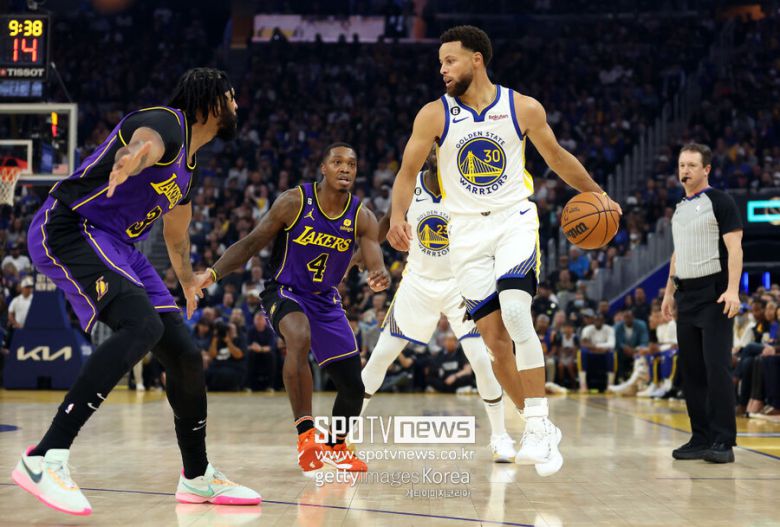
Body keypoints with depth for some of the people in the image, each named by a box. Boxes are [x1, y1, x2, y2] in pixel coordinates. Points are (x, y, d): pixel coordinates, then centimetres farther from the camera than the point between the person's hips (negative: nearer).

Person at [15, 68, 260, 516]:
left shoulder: (189, 167, 17)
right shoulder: (166, 124, -14)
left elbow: (177, 235, 36)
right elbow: (144, 141, -41)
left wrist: (189, 282, 50)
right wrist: (129, 159, -65)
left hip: (116, 247, 10)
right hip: (67, 229, -10)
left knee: (185, 354, 6)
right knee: (142, 325, -32)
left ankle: (198, 477, 25)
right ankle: (45, 459, -33)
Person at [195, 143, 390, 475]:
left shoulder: (362, 218, -8)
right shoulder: (294, 202, -16)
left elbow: (375, 263, -20)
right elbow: (252, 242, -12)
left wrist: (380, 277, -45)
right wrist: (213, 273, -25)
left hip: (326, 301, 4)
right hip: (284, 293, -4)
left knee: (353, 388, 6)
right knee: (299, 338, -40)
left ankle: (334, 447, 37)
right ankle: (306, 435, -34)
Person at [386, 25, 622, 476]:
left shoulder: (524, 109, -3)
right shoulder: (434, 115, -3)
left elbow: (557, 156, 11)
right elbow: (409, 172, 0)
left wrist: (597, 194, 11)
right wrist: (399, 216, -17)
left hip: (515, 222, -2)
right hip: (467, 232, 2)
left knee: (515, 313, -25)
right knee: (494, 338, -2)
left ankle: (538, 426, -18)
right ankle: (541, 429, 14)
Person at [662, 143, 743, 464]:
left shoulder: (719, 201, -5)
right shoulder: (680, 208, 17)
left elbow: (734, 247, -12)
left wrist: (732, 289, -22)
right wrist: (669, 293, 20)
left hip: (714, 295, -7)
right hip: (687, 296, 8)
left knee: (717, 367, -11)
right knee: (691, 369, 7)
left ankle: (723, 442, -8)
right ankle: (701, 439, 13)